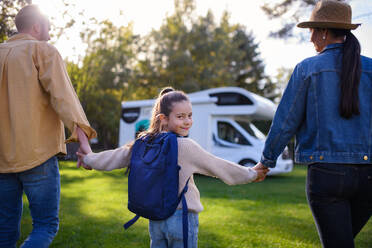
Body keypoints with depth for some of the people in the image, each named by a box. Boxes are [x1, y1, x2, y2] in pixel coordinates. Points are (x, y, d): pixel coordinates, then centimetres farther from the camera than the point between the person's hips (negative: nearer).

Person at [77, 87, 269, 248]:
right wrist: (252, 174, 4)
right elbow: (217, 166, -7)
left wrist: (89, 159, 29)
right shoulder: (185, 146, -14)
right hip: (181, 217, -6)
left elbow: (116, 157, 12)